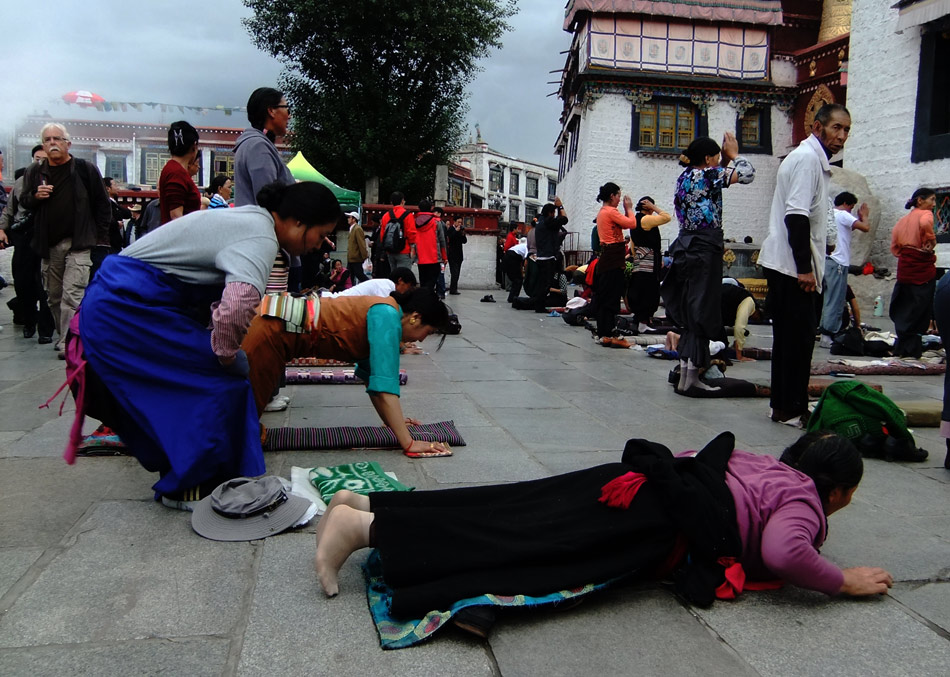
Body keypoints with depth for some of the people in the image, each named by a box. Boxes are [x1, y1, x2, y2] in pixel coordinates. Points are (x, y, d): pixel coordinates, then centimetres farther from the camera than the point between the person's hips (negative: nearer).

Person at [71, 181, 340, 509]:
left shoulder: (250, 219, 12)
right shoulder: (261, 237, -20)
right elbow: (238, 306, -39)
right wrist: (227, 355, -19)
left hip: (120, 303, 10)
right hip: (129, 308, -10)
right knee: (221, 379, -7)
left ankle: (179, 477, 26)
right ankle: (185, 487, 6)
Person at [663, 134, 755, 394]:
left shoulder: (685, 176, 14)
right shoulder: (707, 174, -10)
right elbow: (747, 174, -11)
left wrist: (725, 161, 20)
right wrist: (734, 155, 6)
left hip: (688, 246, 9)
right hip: (705, 248, -9)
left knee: (691, 313, 13)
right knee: (701, 312, -5)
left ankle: (687, 372, 17)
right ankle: (688, 379, -5)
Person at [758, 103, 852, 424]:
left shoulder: (815, 160, 20)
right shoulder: (807, 158, -12)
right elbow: (796, 216, -21)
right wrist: (805, 268, -23)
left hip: (791, 265, 10)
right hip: (791, 265, -10)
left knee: (793, 335, 13)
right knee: (797, 335, -6)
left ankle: (785, 405, 20)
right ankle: (790, 408, 1)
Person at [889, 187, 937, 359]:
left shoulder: (903, 219, 15)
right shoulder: (925, 214, -5)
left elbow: (894, 246, 13)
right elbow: (925, 224, -30)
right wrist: (931, 240, -16)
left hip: (904, 268, 7)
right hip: (923, 267, -6)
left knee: (903, 309, 13)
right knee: (921, 310, 1)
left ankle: (901, 347, 18)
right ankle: (911, 349, 2)